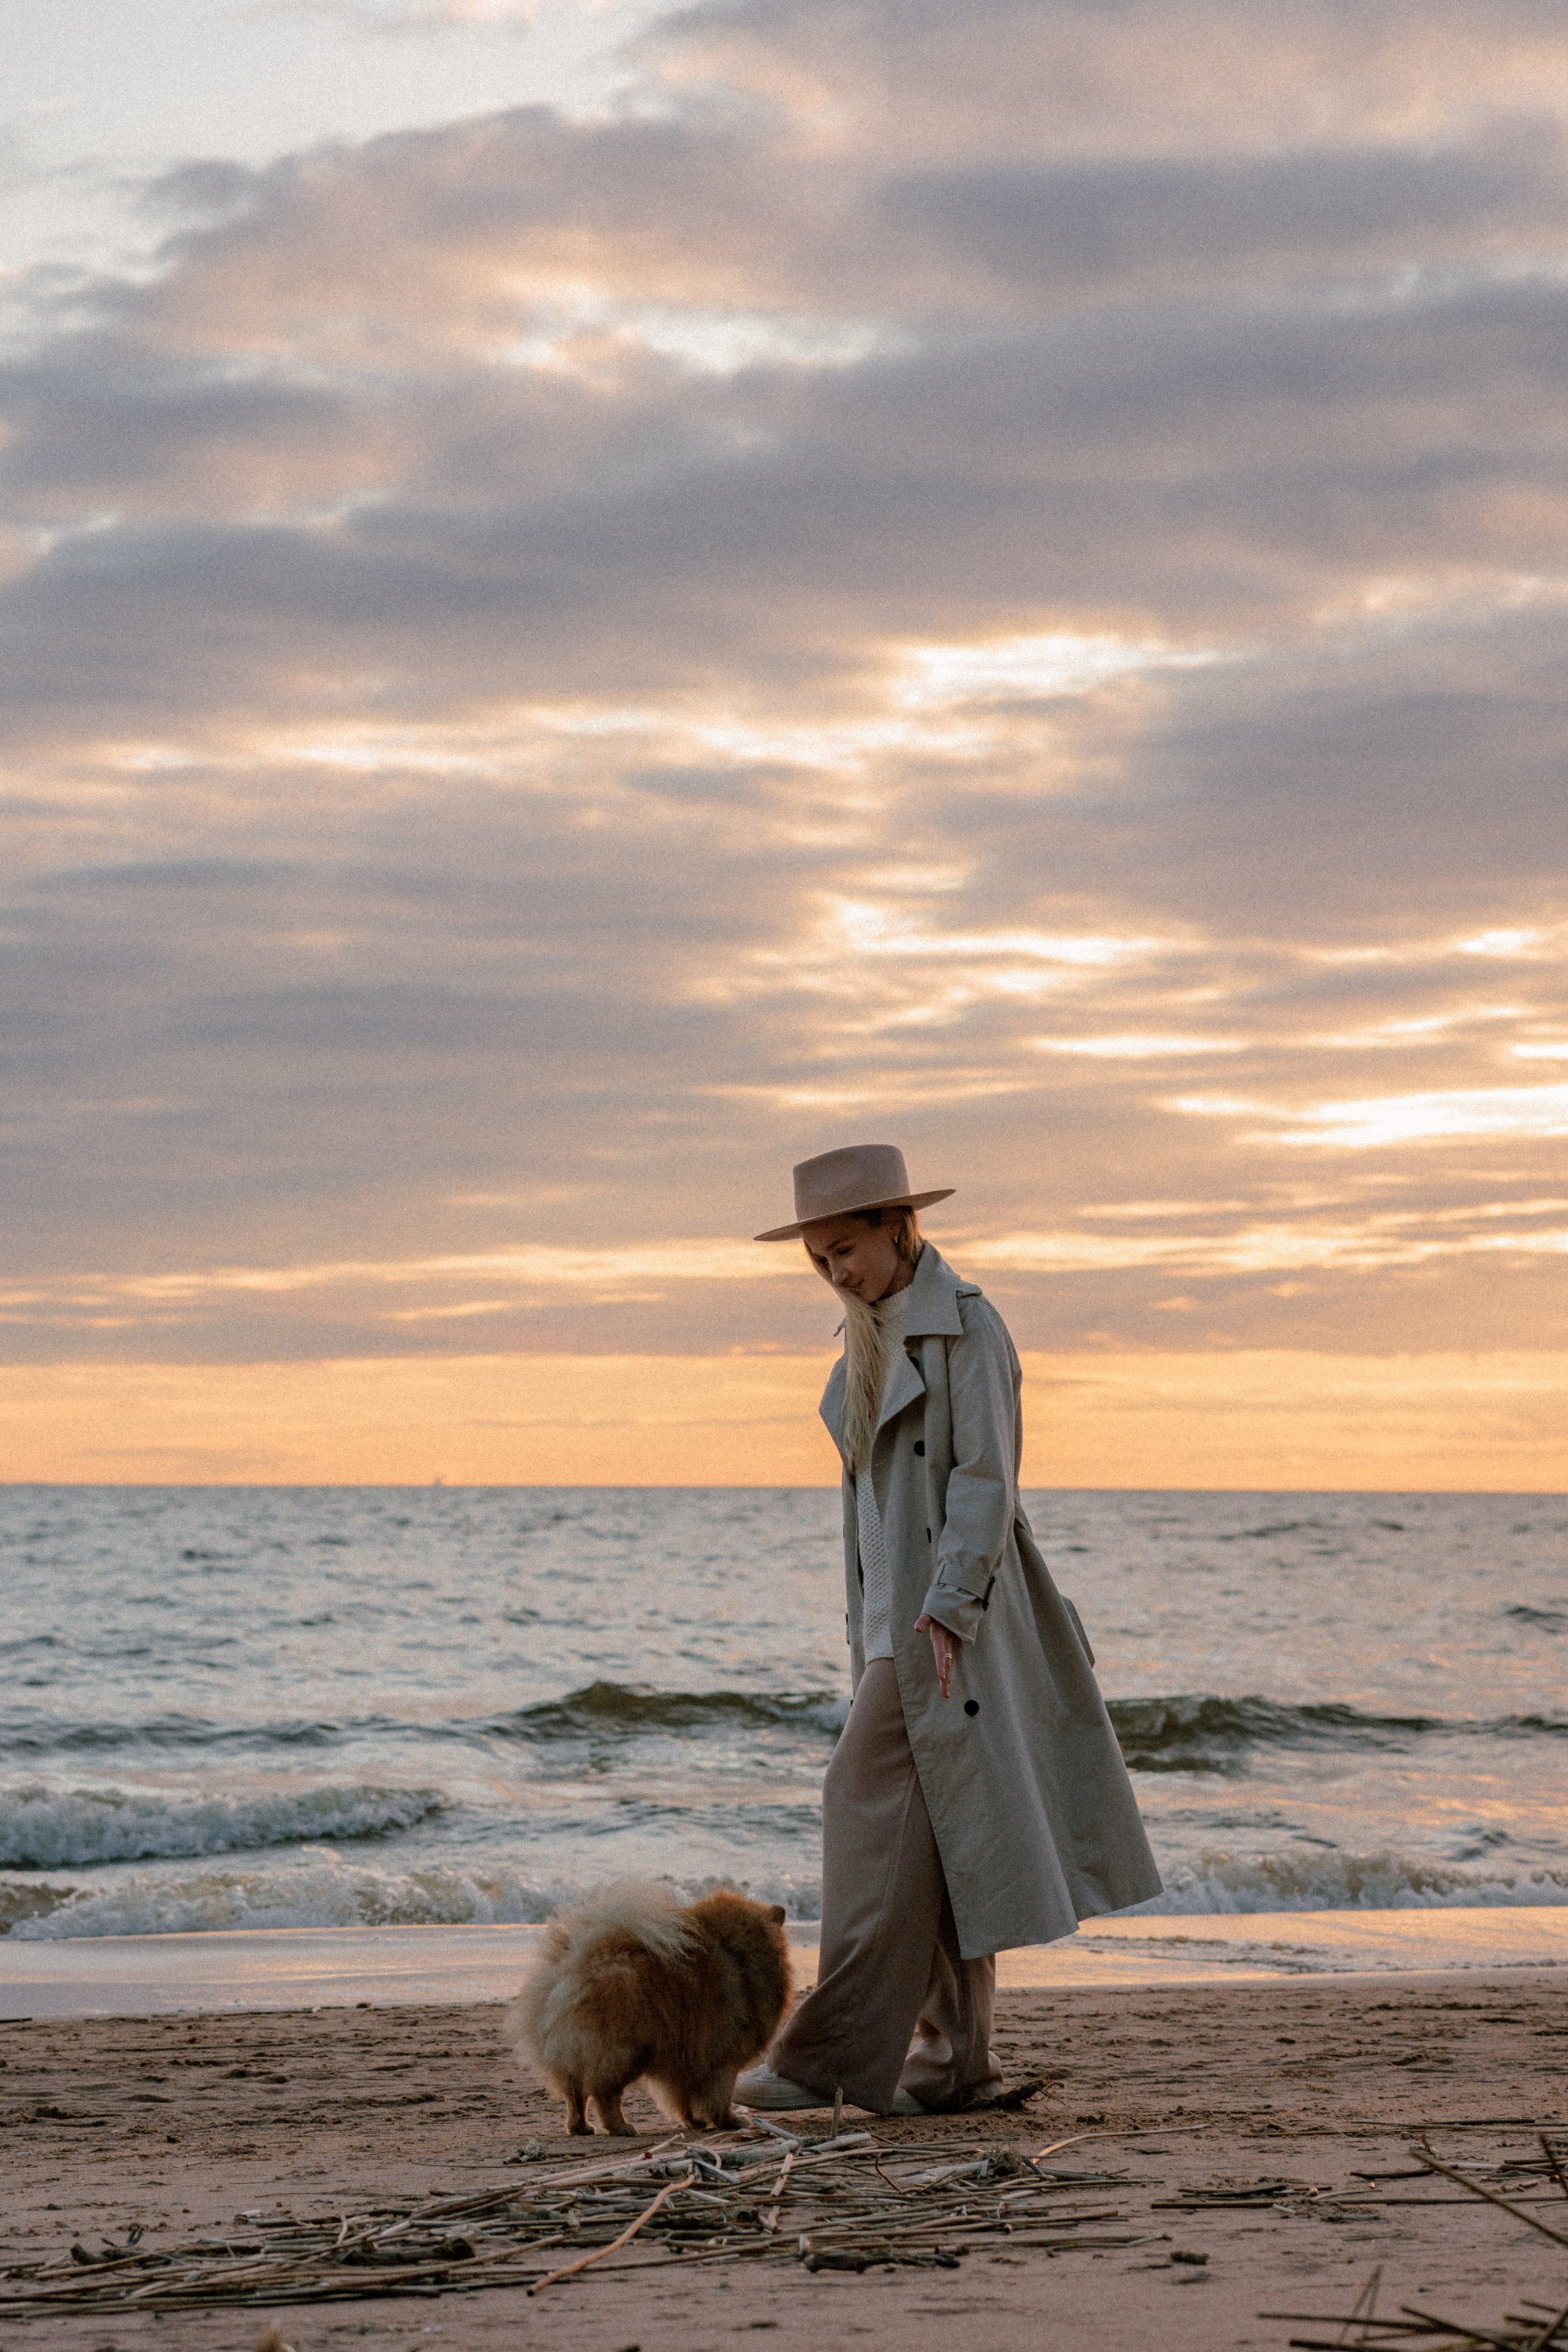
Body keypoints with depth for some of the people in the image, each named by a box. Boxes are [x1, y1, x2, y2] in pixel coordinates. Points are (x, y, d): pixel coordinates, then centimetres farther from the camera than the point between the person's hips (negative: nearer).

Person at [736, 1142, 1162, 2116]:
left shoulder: (965, 1325, -9)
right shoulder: (875, 1335, 17)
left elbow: (985, 1478, -15)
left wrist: (943, 1612, -23)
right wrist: (869, 1630, 18)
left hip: (949, 1605, -9)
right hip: (893, 1611, 9)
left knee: (875, 1800, -13)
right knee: (936, 1836, 8)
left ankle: (834, 2054, -14)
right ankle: (954, 2057, 10)